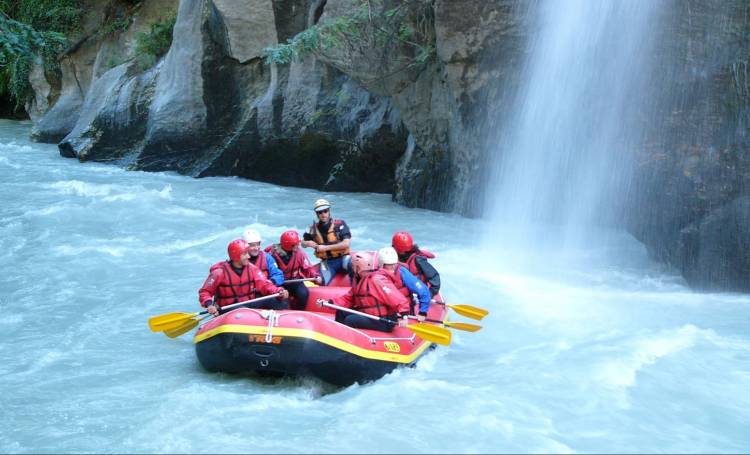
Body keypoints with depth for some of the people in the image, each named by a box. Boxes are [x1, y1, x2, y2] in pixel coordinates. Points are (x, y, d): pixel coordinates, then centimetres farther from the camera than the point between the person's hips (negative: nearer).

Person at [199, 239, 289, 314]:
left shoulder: (251, 268, 4)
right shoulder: (220, 272, -7)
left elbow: (264, 285, -7)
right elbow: (204, 292, -3)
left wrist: (279, 291, -27)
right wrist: (209, 304, -25)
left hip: (249, 305, 4)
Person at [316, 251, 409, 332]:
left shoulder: (377, 280, -19)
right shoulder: (360, 280, 13)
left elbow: (397, 299, -26)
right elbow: (348, 298, 11)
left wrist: (403, 314, -39)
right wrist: (328, 303, 0)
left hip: (383, 322, -10)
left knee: (350, 320, -22)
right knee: (341, 313, 8)